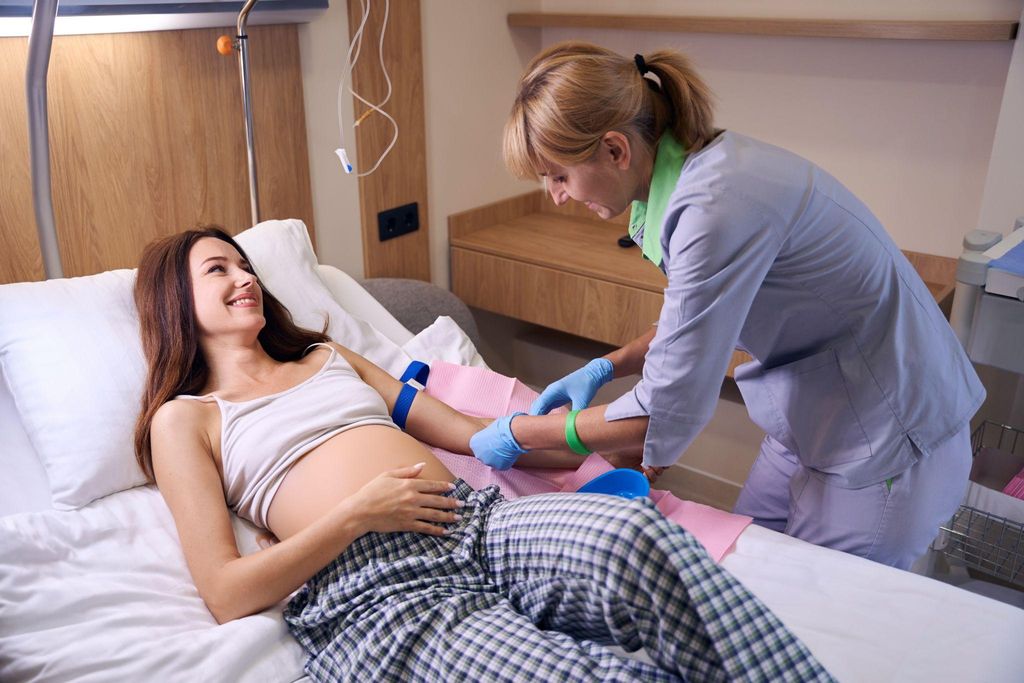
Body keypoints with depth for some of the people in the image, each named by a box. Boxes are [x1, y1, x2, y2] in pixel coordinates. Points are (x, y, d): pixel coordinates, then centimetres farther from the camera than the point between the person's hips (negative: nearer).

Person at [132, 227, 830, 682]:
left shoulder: (329, 356, 30)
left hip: (477, 521, 5)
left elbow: (463, 429, 23)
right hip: (370, 589, -4)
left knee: (639, 533, -29)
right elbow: (226, 592, 2)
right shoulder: (183, 418, 15)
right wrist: (357, 513, -10)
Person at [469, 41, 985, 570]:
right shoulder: (692, 166, -2)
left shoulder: (716, 208, -31)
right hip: (817, 414, 9)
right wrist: (606, 367, 3)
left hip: (887, 436, -9)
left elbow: (670, 410, -25)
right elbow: (703, 320, 12)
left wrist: (522, 435, -13)